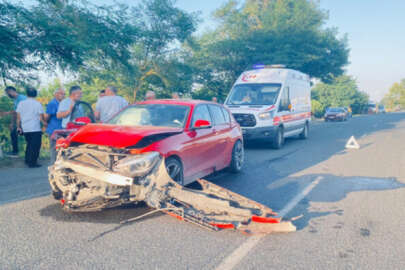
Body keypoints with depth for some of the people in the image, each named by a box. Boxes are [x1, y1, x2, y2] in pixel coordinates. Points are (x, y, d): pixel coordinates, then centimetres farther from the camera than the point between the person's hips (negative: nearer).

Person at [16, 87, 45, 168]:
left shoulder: (21, 103, 3)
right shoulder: (38, 104, -8)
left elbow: (18, 117, 4)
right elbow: (41, 118, -8)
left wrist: (18, 127, 14)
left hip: (25, 129, 5)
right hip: (35, 129, -5)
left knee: (29, 144, 22)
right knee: (35, 146, 3)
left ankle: (27, 160, 27)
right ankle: (32, 163, 3)